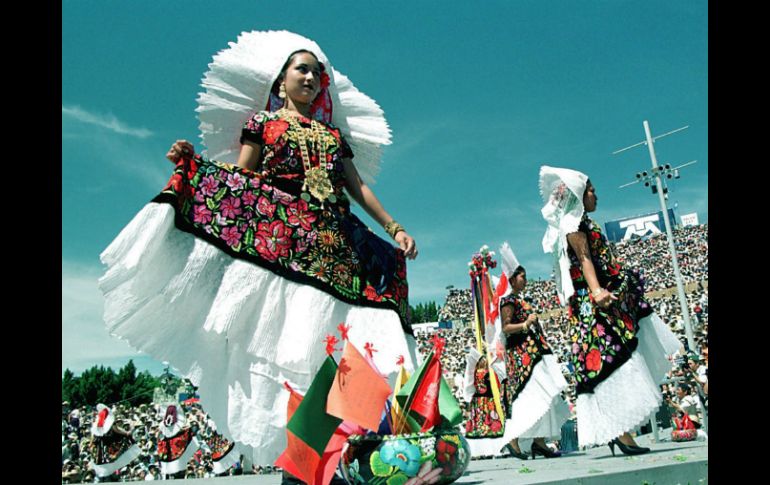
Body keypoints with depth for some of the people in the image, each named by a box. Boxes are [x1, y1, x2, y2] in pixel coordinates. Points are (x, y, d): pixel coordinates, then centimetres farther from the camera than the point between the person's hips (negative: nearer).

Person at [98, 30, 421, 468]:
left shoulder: (334, 133, 25)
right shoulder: (261, 122, 16)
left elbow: (358, 186, 22)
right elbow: (237, 176, 7)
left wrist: (394, 228, 16)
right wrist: (192, 161, -9)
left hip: (329, 244, 4)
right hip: (274, 232, -3)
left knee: (324, 330, -6)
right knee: (281, 331, -12)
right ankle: (289, 448, -8)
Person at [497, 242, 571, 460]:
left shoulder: (520, 300, 20)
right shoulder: (508, 301, -8)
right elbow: (506, 328, -16)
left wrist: (548, 353, 25)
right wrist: (525, 324, -28)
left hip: (533, 354, 10)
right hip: (521, 354, -10)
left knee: (544, 397, 7)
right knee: (527, 397, -14)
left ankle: (540, 442, 9)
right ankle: (513, 440, -9)